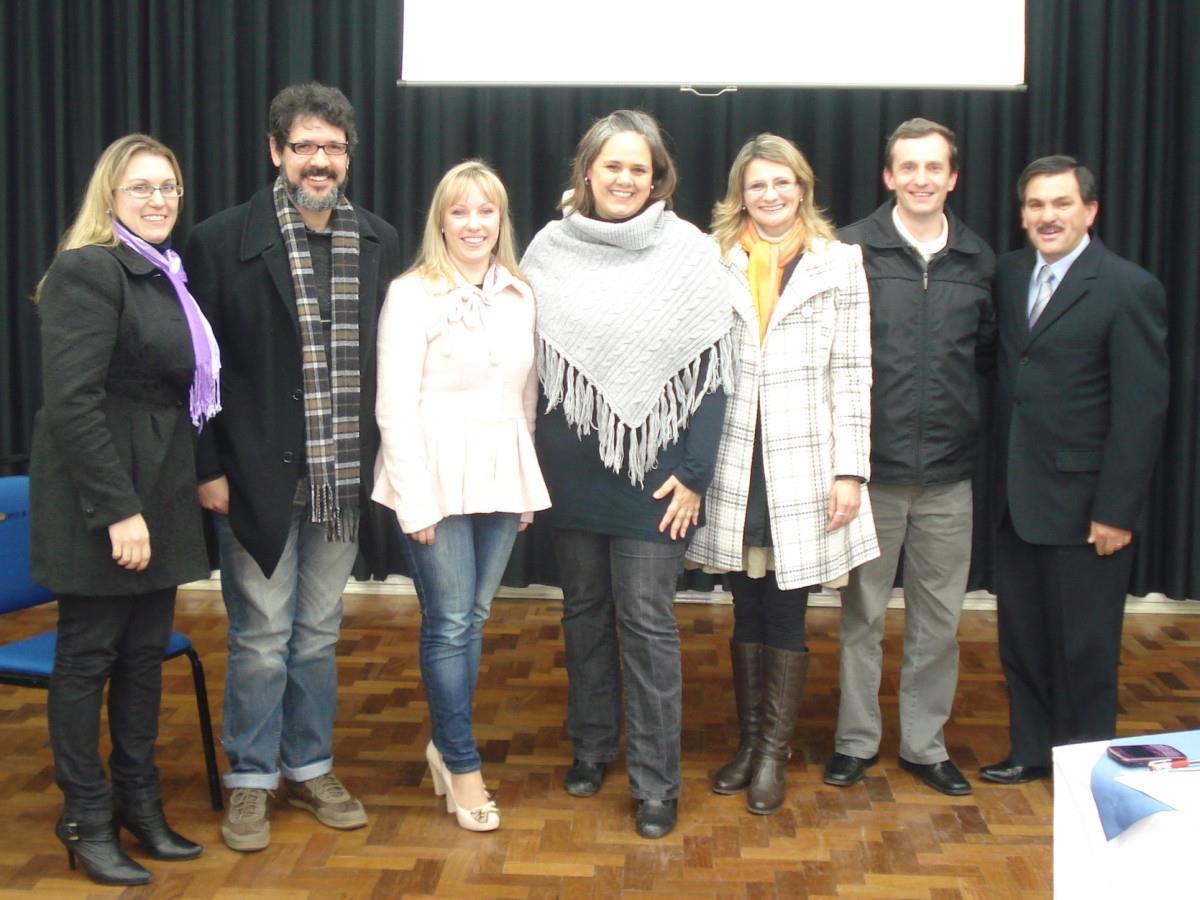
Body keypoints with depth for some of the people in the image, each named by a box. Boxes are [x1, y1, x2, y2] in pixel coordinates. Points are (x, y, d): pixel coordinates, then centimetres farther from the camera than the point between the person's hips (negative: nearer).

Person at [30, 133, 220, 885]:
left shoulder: (164, 273, 13)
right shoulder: (88, 271, -13)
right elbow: (73, 403, -19)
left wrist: (207, 474, 7)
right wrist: (119, 509, -21)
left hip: (160, 492, 8)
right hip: (103, 495, -8)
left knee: (146, 652, 14)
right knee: (89, 655, 5)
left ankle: (140, 802, 27)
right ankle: (87, 821, 18)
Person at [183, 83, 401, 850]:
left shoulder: (379, 242, 5)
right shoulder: (224, 240, -6)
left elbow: (387, 357, 8)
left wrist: (378, 458, 4)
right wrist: (210, 468, -8)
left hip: (342, 480, 4)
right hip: (258, 478, -3)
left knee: (319, 633, 15)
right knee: (262, 637, 6)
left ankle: (311, 766, 31)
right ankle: (251, 780, 23)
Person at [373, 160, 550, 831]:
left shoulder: (521, 294, 9)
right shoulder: (413, 294, -6)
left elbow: (528, 392, 13)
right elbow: (396, 405, -9)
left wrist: (527, 482, 9)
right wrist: (415, 501, -12)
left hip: (503, 478, 5)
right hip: (438, 478, -4)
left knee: (474, 618, 12)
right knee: (449, 624, 1)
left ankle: (447, 744, 30)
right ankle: (463, 764, 15)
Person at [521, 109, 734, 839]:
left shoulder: (689, 251, -5)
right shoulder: (551, 249, 2)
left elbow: (712, 371, -5)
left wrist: (694, 472, -9)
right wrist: (525, 461, 2)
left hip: (653, 469, -3)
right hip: (571, 468, 3)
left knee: (647, 620, -1)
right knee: (585, 608, 14)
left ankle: (656, 781, 9)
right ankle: (591, 745, 30)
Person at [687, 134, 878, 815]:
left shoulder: (838, 263, 2)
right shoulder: (716, 262, 6)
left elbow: (852, 374, 0)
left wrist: (850, 471, -5)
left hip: (802, 464, -2)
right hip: (735, 464, 2)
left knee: (786, 613, 3)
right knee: (747, 611, 11)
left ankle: (775, 751, 16)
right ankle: (750, 740, 24)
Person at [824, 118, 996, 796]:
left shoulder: (978, 261, 7)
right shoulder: (851, 250, -4)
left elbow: (989, 352, 16)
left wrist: (973, 419, 0)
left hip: (949, 473, 3)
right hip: (872, 467, -3)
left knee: (940, 617, 11)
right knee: (863, 613, 9)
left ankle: (925, 743, 26)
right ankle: (857, 739, 25)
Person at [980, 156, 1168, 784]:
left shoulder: (1129, 289, -10)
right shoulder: (1009, 275, 7)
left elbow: (1141, 409, -13)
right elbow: (1004, 377, 8)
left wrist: (1117, 511, -16)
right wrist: (997, 480, 1)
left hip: (1082, 502, -5)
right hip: (1017, 497, 6)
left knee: (1084, 646, 8)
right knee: (1021, 636, 15)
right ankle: (1031, 750, 32)